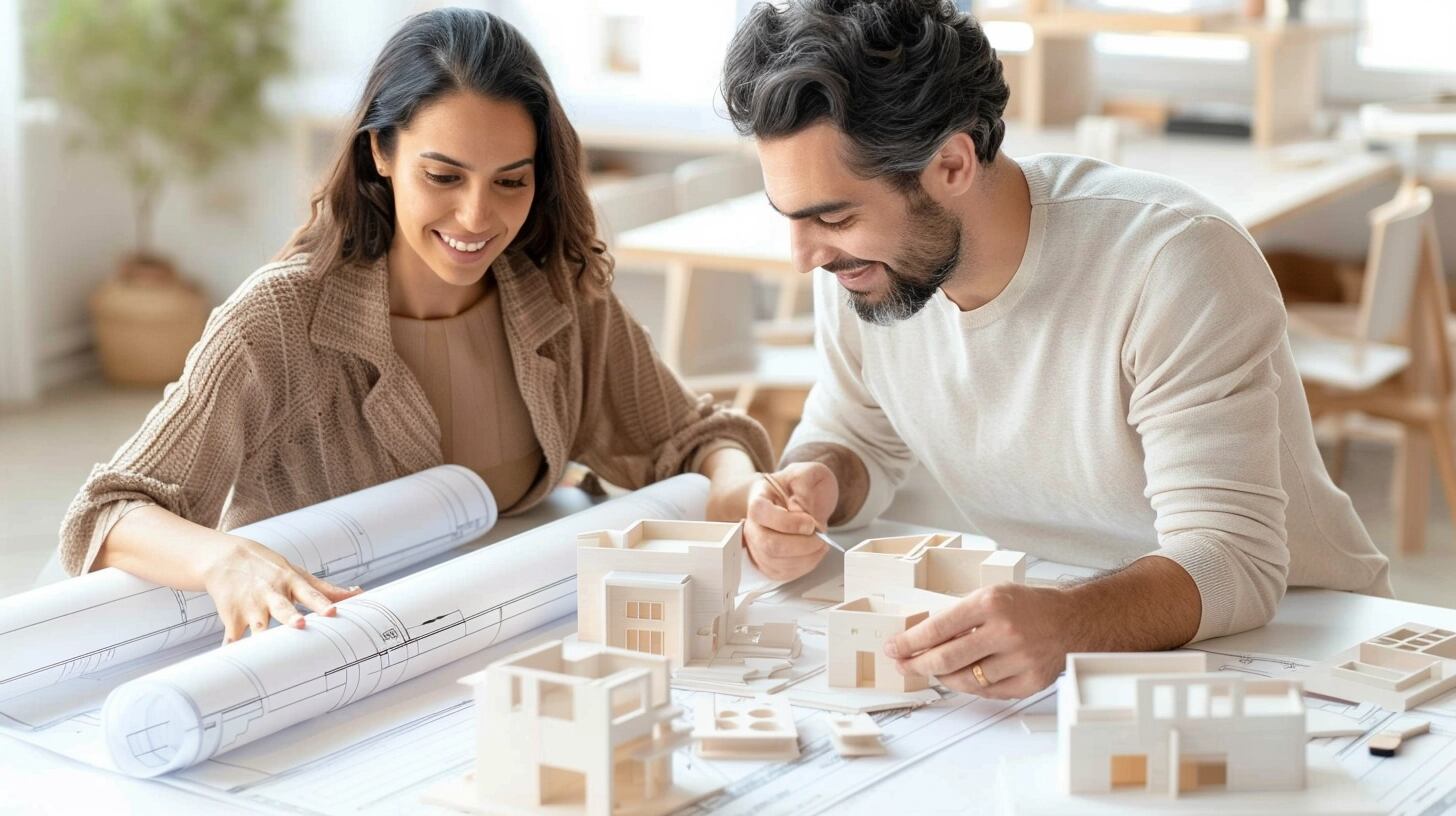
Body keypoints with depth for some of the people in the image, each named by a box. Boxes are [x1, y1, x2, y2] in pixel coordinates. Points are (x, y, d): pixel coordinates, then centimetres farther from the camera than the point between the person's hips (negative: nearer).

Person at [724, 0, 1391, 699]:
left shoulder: (1176, 262, -26)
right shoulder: (857, 257, -8)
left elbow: (1231, 559, -31)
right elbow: (857, 439, 11)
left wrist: (1063, 627, -51)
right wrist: (813, 484, -14)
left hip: (1289, 632, -6)